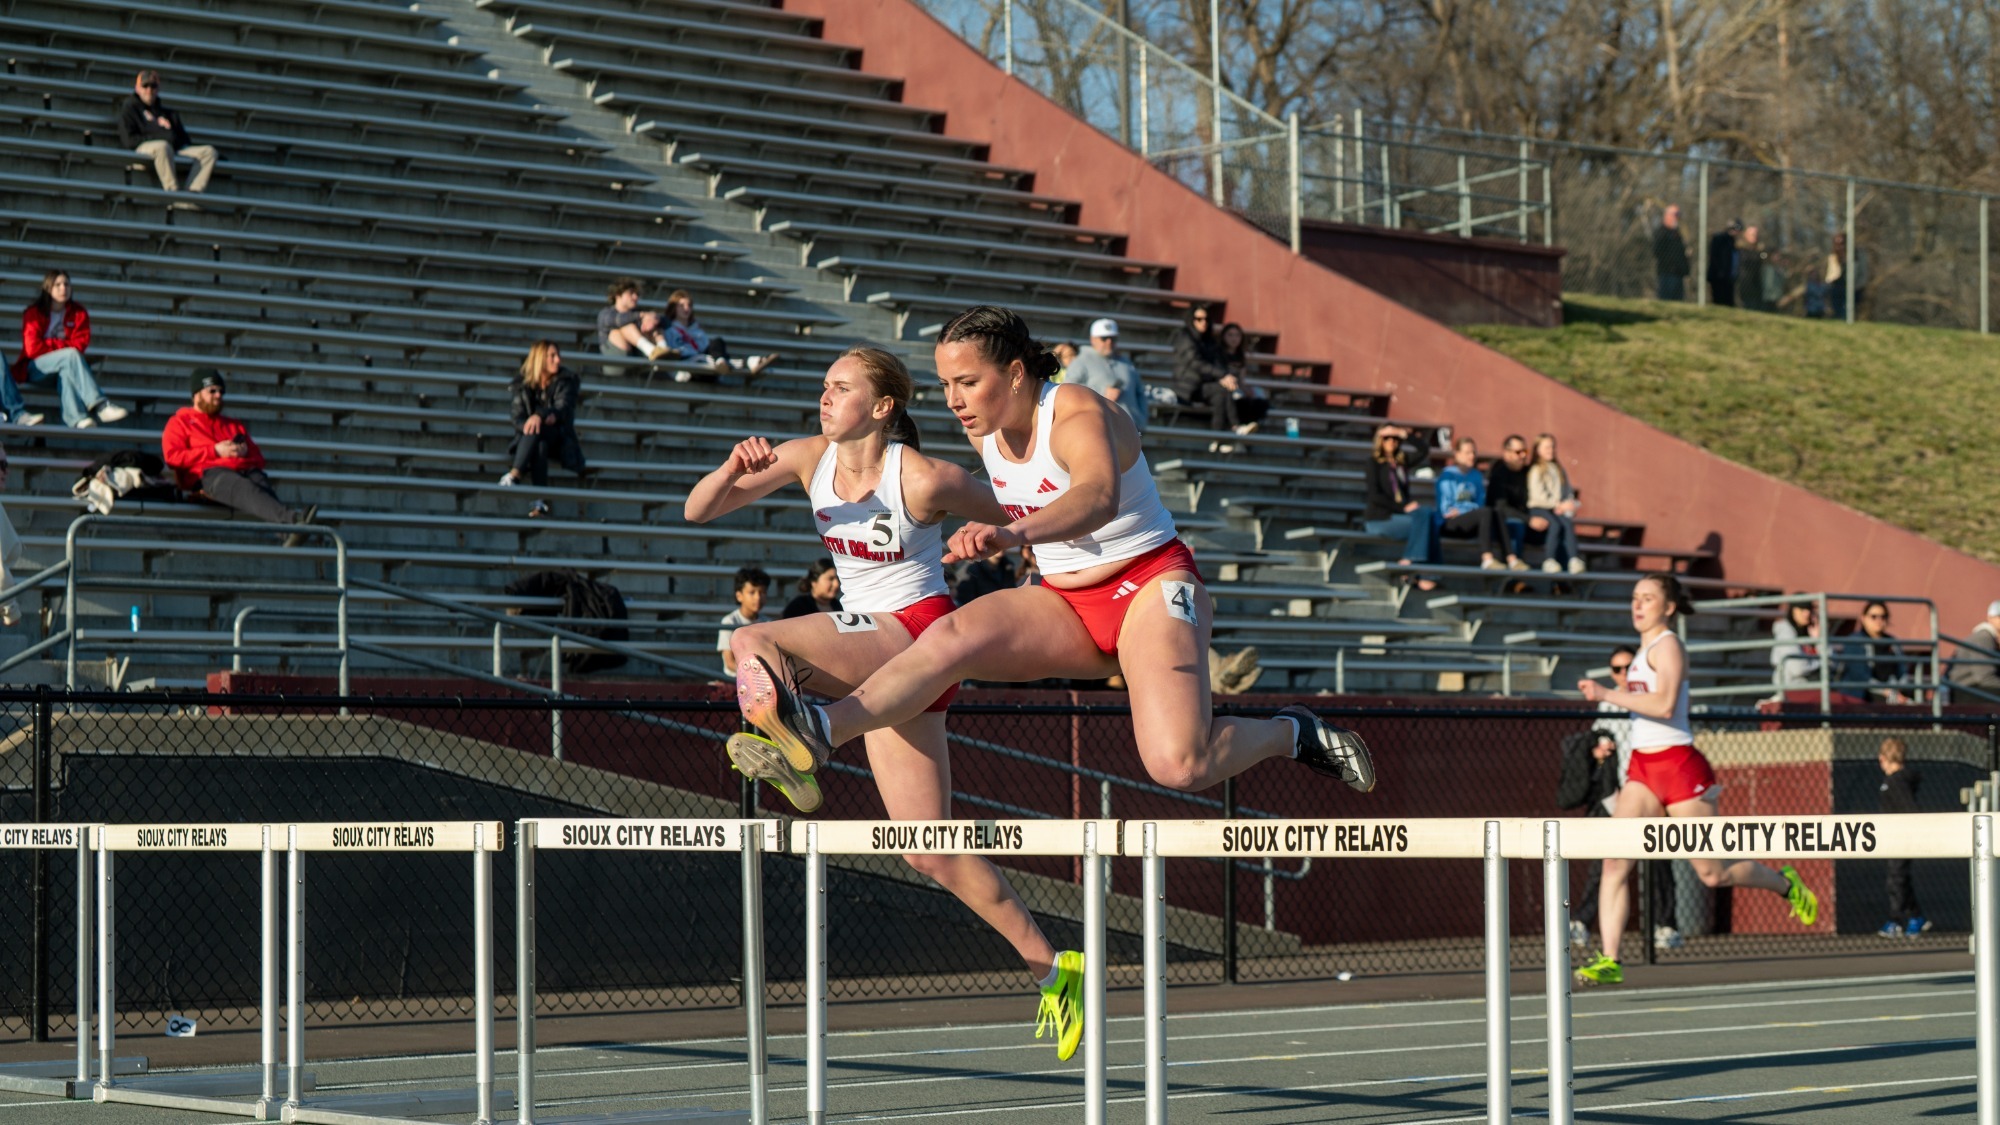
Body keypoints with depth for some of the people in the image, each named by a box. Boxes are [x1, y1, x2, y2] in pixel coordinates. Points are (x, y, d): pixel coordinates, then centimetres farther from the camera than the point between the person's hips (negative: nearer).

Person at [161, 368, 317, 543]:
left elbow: (259, 459, 31)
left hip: (247, 470, 4)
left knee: (262, 486, -36)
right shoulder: (179, 422, 24)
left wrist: (245, 451, 6)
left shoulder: (233, 425, 38)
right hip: (210, 474, -4)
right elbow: (172, 456, 4)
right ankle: (291, 519, -68)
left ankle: (291, 536, -67)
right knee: (245, 489, -40)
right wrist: (215, 451, -2)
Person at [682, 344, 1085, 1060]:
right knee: (931, 850, 4)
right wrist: (734, 470, -15)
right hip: (865, 640, 7)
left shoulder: (923, 479, -13)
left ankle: (785, 746, -56)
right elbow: (698, 511, 3)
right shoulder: (811, 458, 3)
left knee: (752, 642, -29)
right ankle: (1052, 967, 10)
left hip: (917, 635, -7)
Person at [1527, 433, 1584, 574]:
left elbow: (1568, 491, 16)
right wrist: (1559, 505, -12)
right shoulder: (1536, 470, 3)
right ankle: (1550, 560, -37)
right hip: (1540, 509, -4)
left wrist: (1569, 505, -5)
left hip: (1559, 509, 4)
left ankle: (1574, 560, -42)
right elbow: (1538, 496, -7)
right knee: (1555, 524, -33)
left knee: (1568, 523, -27)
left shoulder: (1559, 469, 21)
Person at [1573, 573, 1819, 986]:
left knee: (1713, 874, 2)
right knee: (1615, 863, -8)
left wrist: (1607, 694, -28)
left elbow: (1664, 706, -27)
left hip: (1678, 767, -8)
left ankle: (1786, 884, 29)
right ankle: (1608, 962, -11)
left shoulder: (1667, 646, -12)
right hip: (1642, 770, 8)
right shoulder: (1645, 650, 15)